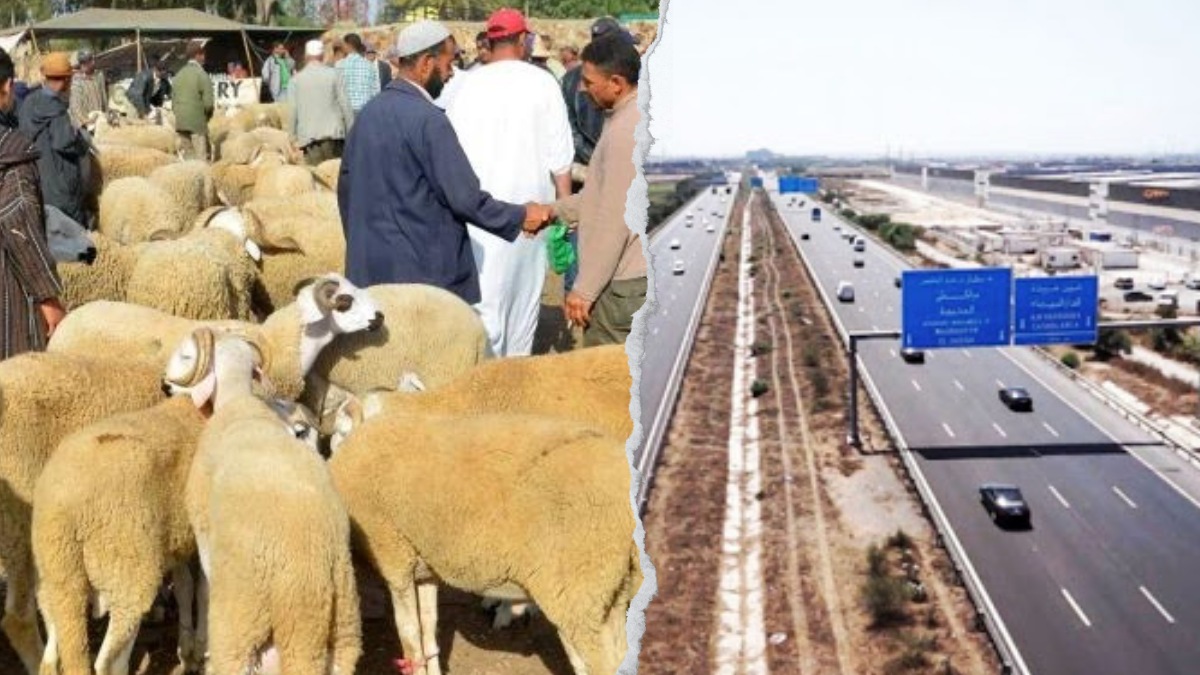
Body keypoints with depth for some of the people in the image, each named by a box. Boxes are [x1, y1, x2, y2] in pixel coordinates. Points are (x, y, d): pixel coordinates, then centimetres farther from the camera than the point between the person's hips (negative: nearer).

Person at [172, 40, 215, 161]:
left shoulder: (179, 74, 10)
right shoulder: (202, 75, -11)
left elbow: (173, 101, 13)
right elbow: (208, 103, -15)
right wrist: (207, 115, 4)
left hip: (181, 123, 7)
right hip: (197, 124, -7)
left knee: (188, 156, 12)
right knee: (201, 159, -4)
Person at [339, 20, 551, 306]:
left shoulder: (368, 113, 8)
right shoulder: (428, 120, -17)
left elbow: (346, 186, 15)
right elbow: (465, 198, -18)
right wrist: (520, 217, -5)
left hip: (369, 264, 8)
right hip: (423, 269, -8)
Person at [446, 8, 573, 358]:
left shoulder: (469, 84, -2)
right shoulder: (541, 82, -4)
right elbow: (559, 154, -3)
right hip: (529, 203, 0)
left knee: (487, 294, 0)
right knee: (525, 290, 15)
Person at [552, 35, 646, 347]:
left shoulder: (626, 130, -22)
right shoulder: (639, 115, 11)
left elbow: (615, 219, -23)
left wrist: (585, 289, -19)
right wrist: (555, 210, 16)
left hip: (621, 282, -10)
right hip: (638, 273, 10)